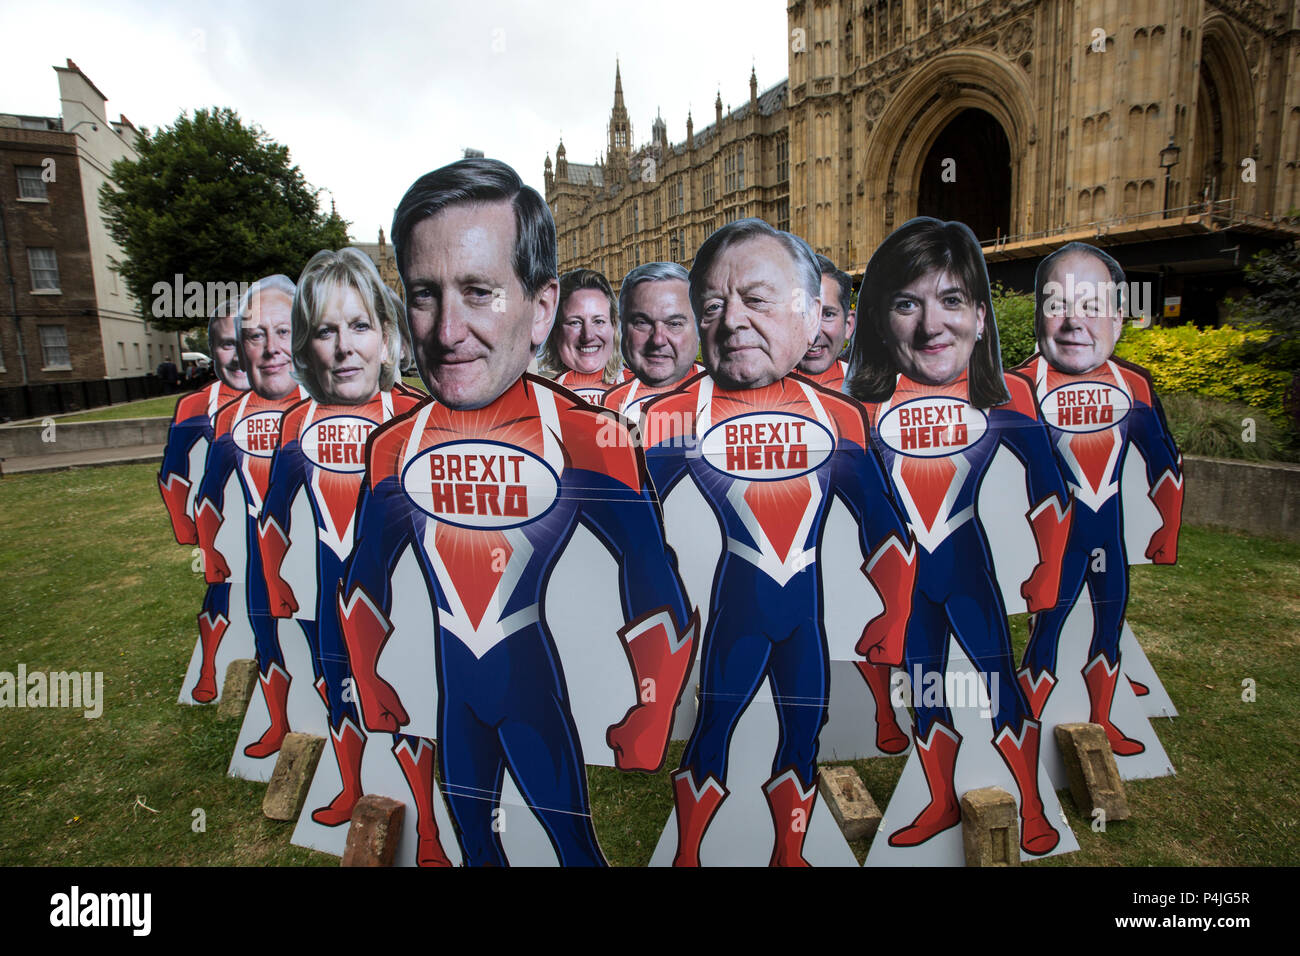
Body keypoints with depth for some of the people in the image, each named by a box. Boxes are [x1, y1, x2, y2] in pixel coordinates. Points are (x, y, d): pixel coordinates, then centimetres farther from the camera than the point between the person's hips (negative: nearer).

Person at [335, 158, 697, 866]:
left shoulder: (593, 439, -20)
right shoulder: (392, 448, -6)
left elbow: (665, 614, -13)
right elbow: (363, 591, 9)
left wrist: (639, 748, -9)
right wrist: (378, 711, 10)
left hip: (536, 682, -4)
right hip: (451, 688, 4)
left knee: (575, 841, 9)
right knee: (472, 841, 21)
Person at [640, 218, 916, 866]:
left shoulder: (837, 416, -1)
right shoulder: (676, 417, -10)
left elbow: (879, 520, 7)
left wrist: (896, 610, 7)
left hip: (805, 599, 3)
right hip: (737, 596, -3)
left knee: (805, 727, 15)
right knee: (713, 726, 6)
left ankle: (788, 854, 41)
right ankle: (685, 854, 33)